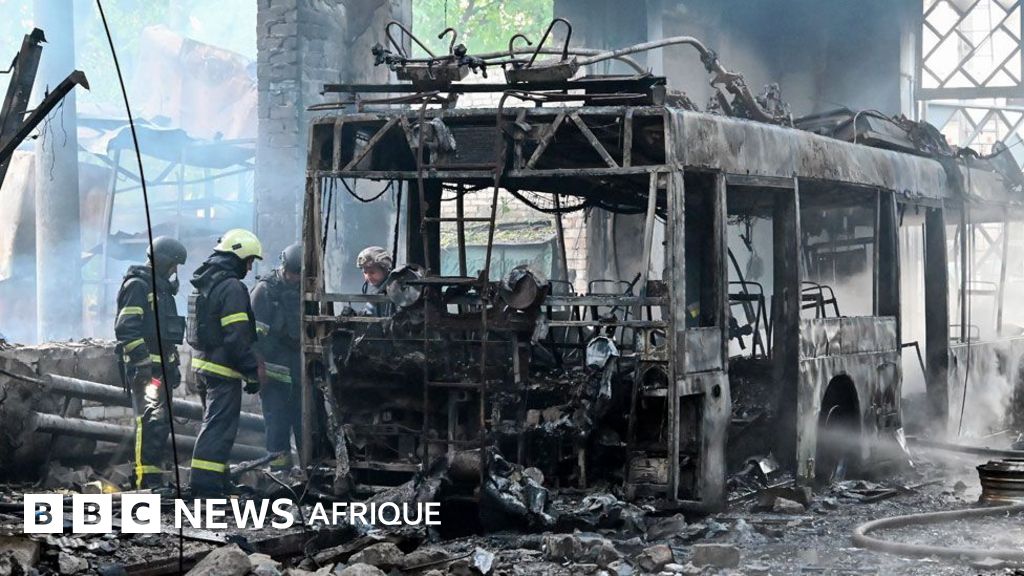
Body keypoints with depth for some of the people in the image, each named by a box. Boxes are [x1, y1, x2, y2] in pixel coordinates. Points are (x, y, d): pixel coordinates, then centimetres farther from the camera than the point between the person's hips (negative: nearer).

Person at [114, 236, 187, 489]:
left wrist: (173, 366, 26)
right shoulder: (137, 287, -8)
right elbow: (126, 329, -17)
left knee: (161, 422, 11)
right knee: (150, 421, -16)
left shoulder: (163, 290, 23)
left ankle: (155, 477, 16)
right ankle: (147, 479, -20)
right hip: (143, 368, -10)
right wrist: (143, 362, -23)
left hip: (161, 367, 10)